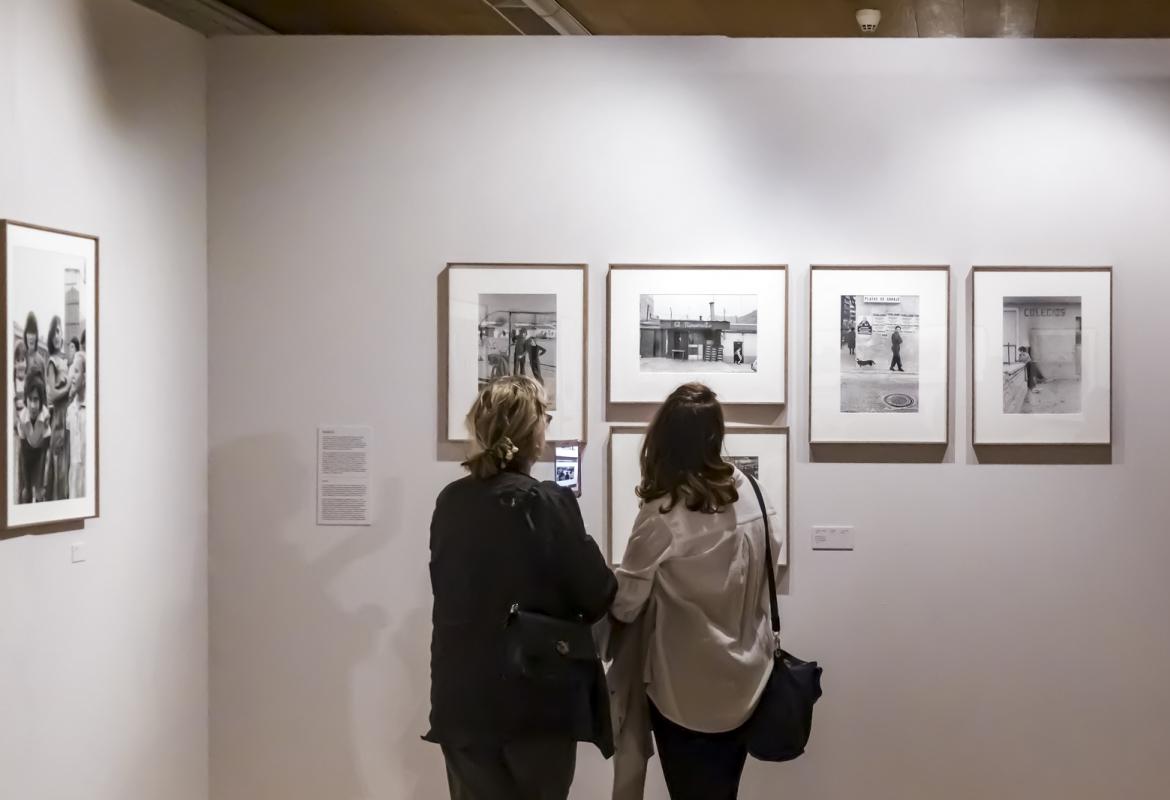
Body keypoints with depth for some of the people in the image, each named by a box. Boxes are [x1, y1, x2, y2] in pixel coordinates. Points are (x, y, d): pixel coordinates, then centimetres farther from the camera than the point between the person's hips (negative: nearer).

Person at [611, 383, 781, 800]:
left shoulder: (661, 516, -22)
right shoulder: (748, 492, -6)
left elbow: (624, 605, -16)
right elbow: (770, 553, 12)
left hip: (687, 692, -4)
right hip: (744, 683, 5)